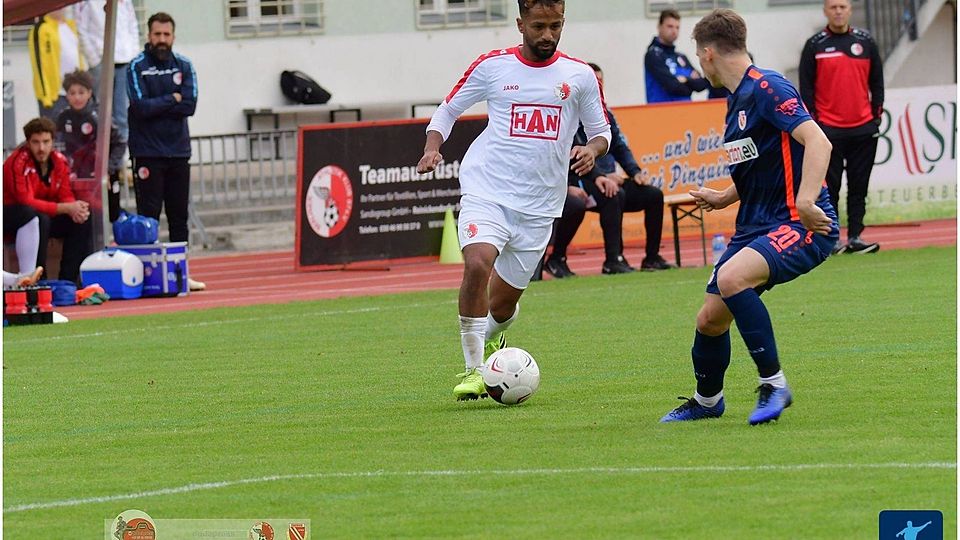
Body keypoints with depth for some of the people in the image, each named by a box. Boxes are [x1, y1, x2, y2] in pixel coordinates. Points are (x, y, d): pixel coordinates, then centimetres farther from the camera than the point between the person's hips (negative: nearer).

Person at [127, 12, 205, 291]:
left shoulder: (184, 66, 6)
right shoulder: (137, 67, -4)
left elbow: (189, 105, -6)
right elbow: (141, 107, -16)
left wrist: (157, 107, -12)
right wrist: (172, 100, -8)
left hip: (178, 152, 4)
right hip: (148, 153, -4)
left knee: (179, 217, 8)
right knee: (148, 216, -5)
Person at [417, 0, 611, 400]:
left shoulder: (579, 76, 4)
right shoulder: (493, 66, 1)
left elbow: (601, 132, 14)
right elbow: (447, 110, 11)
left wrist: (592, 150, -9)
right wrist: (432, 149, -8)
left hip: (539, 205, 2)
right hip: (486, 190, -2)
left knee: (503, 303, 8)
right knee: (477, 264, -29)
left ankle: (490, 338, 46)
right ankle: (473, 369, -19)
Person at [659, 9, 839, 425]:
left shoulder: (767, 88, -14)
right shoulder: (736, 101, 17)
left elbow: (817, 142, -25)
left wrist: (805, 200, -37)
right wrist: (723, 198, 28)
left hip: (801, 226, -10)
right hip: (756, 226, 10)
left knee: (731, 278, -33)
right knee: (710, 318, 8)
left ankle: (773, 384, -21)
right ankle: (706, 401, 35)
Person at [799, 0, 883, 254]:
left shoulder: (865, 42, 9)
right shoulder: (814, 46, 1)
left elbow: (876, 82, 13)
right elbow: (806, 87, 1)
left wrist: (876, 116, 6)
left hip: (863, 129, 3)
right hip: (828, 129, -3)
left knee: (859, 187, 4)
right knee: (829, 187, -1)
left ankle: (855, 237, 7)